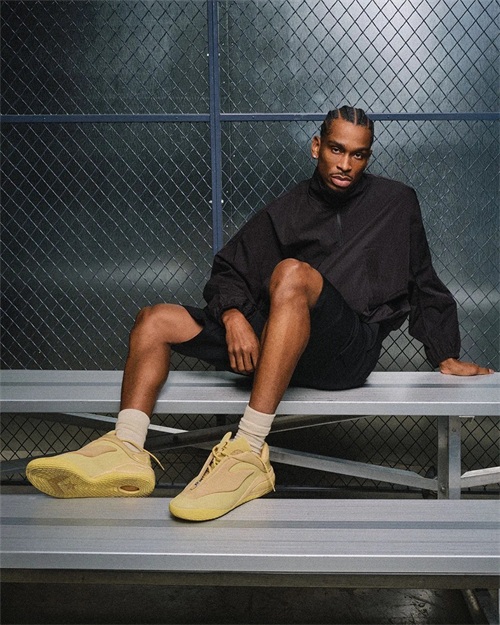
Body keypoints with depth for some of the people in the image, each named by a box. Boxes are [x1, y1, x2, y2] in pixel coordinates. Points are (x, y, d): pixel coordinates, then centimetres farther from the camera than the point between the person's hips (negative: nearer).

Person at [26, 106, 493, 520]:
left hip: (352, 348, -4)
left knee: (292, 272, -35)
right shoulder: (288, 210, 17)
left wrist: (446, 356, 13)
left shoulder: (397, 202, 14)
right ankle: (126, 452, -25)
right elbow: (230, 270, 11)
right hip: (275, 343, 5)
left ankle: (248, 453, -42)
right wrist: (234, 316, -10)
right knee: (156, 319, -4)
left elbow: (424, 286, 20)